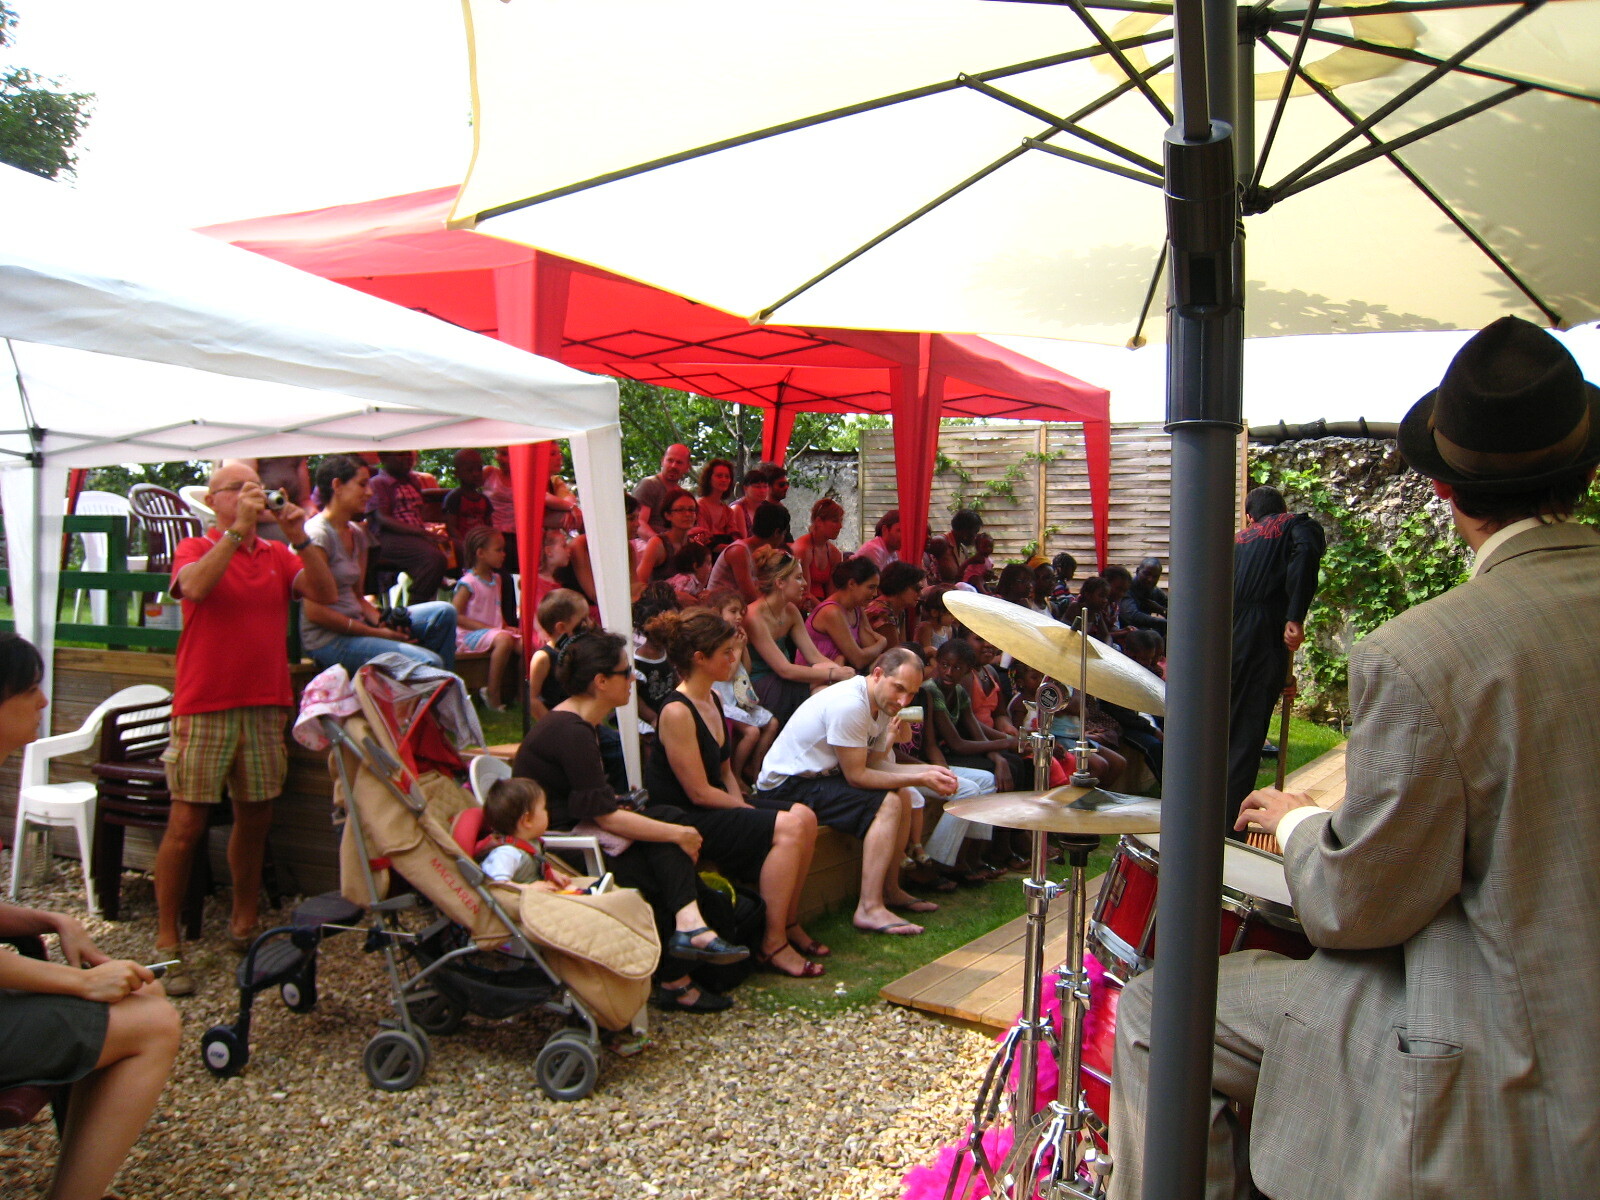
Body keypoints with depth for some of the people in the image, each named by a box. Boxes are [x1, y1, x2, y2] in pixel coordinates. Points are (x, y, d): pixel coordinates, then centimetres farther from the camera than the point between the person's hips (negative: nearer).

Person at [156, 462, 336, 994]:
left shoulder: (279, 555, 12)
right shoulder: (195, 549, 3)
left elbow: (325, 594, -3)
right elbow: (195, 586, -19)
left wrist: (300, 537, -13)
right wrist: (238, 529, -23)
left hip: (265, 706, 4)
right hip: (204, 708, -4)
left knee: (255, 819, 10)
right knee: (187, 824, -4)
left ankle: (244, 926, 25)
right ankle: (167, 944, 6)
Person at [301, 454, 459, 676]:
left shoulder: (356, 533, 14)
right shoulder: (318, 534, -13)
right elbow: (315, 611, -17)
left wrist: (382, 622, -4)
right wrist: (376, 633, -14)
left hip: (356, 624, 9)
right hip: (328, 640, -9)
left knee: (443, 612, -1)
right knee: (429, 662, -22)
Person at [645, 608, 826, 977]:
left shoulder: (712, 700, 11)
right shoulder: (676, 712, -19)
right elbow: (699, 792, -19)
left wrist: (744, 807, 0)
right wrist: (748, 811, -9)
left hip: (716, 812, 9)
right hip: (684, 821, -9)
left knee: (804, 818, -8)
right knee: (789, 827, -22)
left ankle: (790, 924, 5)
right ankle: (773, 945, -12)